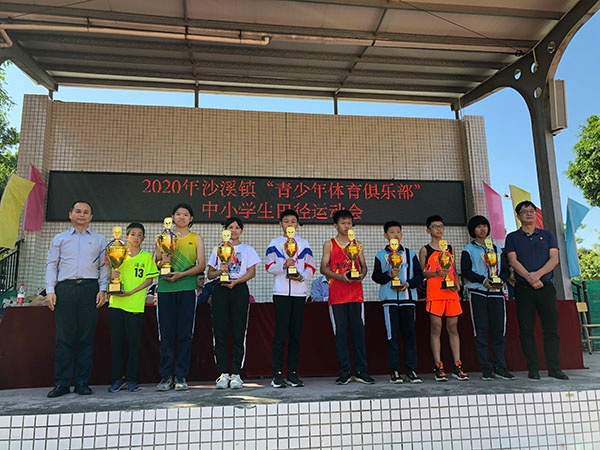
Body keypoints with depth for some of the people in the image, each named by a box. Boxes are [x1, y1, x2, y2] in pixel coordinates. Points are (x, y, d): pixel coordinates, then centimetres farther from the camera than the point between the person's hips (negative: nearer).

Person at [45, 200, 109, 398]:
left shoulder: (99, 240, 16)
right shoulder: (59, 239, 18)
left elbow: (104, 267, 11)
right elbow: (51, 265, 11)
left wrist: (102, 290, -2)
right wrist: (50, 290, -2)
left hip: (89, 288, 0)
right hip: (65, 289, 0)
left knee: (87, 337, -1)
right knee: (64, 337, -2)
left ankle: (82, 383, 6)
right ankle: (62, 383, 5)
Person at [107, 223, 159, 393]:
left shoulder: (147, 257, 6)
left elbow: (149, 279, 0)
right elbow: (110, 275, 16)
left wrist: (131, 292, -12)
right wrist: (111, 276, -8)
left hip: (135, 305, -2)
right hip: (116, 303, 3)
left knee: (134, 343, 1)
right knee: (116, 342, 5)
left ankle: (132, 379, 12)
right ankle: (117, 378, 15)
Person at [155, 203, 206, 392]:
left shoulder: (196, 238, 11)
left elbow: (201, 265, 2)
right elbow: (156, 262, 12)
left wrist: (181, 274, -12)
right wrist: (162, 261, -11)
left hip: (187, 289, -1)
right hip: (165, 289, 1)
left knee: (185, 334, -1)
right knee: (166, 334, 2)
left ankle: (181, 376, 7)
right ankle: (166, 377, 10)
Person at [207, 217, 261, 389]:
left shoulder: (247, 249, 13)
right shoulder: (217, 249, 17)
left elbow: (252, 272, 2)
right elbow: (210, 274, 14)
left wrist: (236, 281, -13)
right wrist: (220, 271, -8)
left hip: (239, 290, -1)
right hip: (220, 290, 2)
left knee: (238, 333, -4)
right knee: (220, 333, -3)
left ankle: (236, 373, 2)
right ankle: (224, 373, 4)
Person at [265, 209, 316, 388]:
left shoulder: (304, 244, 14)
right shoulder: (275, 243, 10)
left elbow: (311, 267, 9)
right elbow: (269, 266, 2)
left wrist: (302, 276, -9)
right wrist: (284, 265, -15)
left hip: (299, 292, 2)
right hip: (281, 292, -2)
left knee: (296, 333, 4)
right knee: (281, 332, -5)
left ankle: (293, 372, 11)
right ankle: (277, 373, 1)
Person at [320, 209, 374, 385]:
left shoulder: (357, 244, 15)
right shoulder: (329, 244, 7)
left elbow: (363, 265, 13)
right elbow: (323, 268, 0)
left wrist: (362, 275, -9)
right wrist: (340, 276, -16)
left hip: (356, 293, 2)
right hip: (337, 295, -2)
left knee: (358, 331, 1)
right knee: (340, 333, 0)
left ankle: (361, 371, 7)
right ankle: (344, 372, 8)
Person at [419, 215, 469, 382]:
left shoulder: (450, 249, 17)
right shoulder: (425, 250, 6)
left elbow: (454, 270, 19)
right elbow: (422, 272, 1)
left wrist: (457, 284, 2)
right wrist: (437, 273, -15)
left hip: (451, 292, 4)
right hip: (434, 292, -4)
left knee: (453, 328, 4)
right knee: (436, 328, -2)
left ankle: (457, 366, 8)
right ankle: (438, 367, 2)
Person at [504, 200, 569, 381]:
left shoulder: (547, 235, 14)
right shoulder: (512, 237, 9)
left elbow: (554, 259, 2)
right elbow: (513, 261, -3)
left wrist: (538, 274, -14)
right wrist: (529, 278, -17)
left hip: (546, 287, 1)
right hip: (524, 289, -1)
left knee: (551, 329, 1)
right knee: (526, 330, 0)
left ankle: (554, 368, 7)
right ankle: (533, 369, 6)